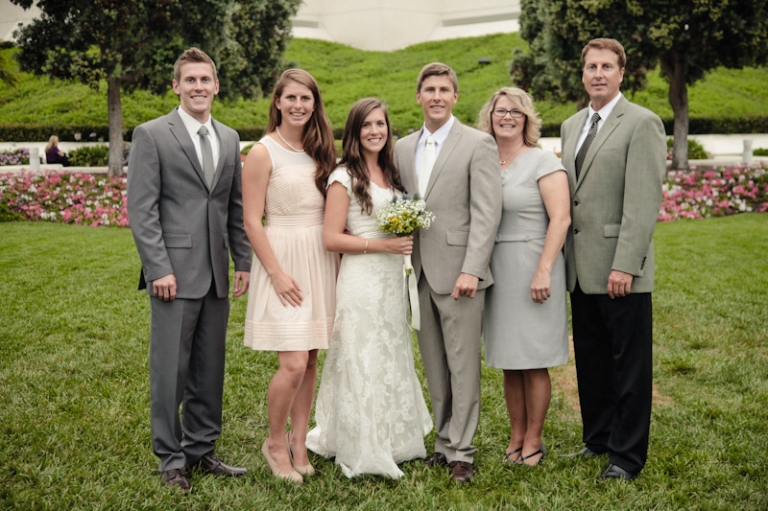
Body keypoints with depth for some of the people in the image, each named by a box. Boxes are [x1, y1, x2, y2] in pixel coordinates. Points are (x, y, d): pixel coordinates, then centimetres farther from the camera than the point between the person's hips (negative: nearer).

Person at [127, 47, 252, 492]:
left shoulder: (229, 138, 14)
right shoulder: (152, 135, -3)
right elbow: (142, 209, -8)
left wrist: (244, 262, 9)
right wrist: (158, 268, -14)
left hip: (216, 274, 5)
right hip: (175, 273, -5)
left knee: (210, 368, 11)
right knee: (170, 368, 0)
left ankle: (202, 449, 23)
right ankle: (172, 458, 13)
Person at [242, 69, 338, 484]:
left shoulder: (321, 152, 11)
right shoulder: (263, 153, -6)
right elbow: (251, 221, -9)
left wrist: (337, 264, 8)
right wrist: (276, 272, -15)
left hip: (322, 263, 6)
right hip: (283, 262, -6)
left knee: (310, 362, 8)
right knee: (293, 364, -11)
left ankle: (298, 445, 20)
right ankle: (275, 443, 11)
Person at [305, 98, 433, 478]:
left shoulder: (391, 173, 13)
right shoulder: (345, 177, -9)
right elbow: (332, 238, -13)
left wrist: (406, 238, 2)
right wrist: (381, 245, -19)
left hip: (393, 279, 7)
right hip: (360, 280, -7)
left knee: (393, 359, 13)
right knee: (363, 363, -1)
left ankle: (393, 443, 26)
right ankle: (363, 452, 10)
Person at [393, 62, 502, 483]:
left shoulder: (478, 144, -4)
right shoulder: (403, 148, 14)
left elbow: (487, 213, -10)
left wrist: (471, 270, -18)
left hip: (459, 272, -5)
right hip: (420, 274, 6)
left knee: (463, 365, -1)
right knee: (434, 366, 11)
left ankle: (461, 451, 6)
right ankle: (444, 441, 22)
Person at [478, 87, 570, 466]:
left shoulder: (543, 162, -5)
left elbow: (560, 218, -12)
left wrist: (543, 271, -19)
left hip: (531, 269, -5)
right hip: (494, 272, 5)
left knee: (534, 363, 0)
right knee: (508, 363, 10)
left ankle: (533, 441, 11)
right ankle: (516, 437, 20)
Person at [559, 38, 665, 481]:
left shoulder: (642, 123, -8)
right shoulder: (572, 126, 15)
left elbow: (644, 200, -14)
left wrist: (625, 265, -19)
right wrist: (563, 258, 10)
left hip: (621, 270, -7)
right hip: (582, 269, 7)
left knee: (630, 364, 3)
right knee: (590, 360, 15)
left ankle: (628, 455, 12)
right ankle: (598, 437, 29)